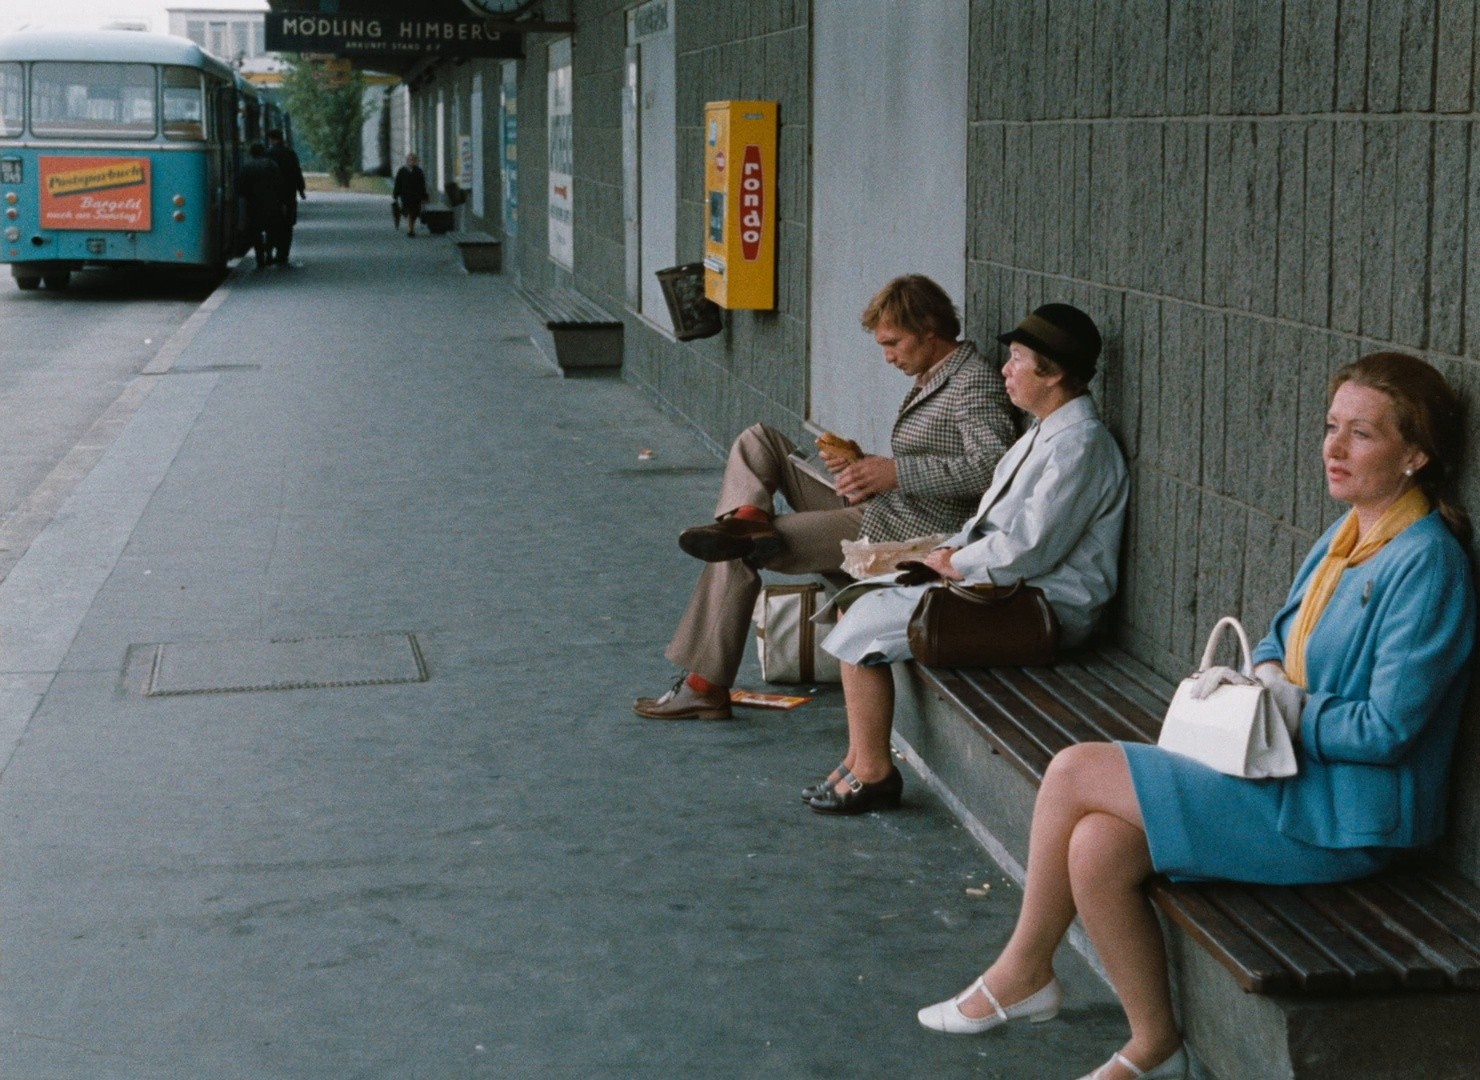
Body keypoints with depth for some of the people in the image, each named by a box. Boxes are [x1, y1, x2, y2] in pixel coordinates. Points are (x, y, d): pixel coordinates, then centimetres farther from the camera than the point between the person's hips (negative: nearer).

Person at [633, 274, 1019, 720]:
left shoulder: (975, 386, -13)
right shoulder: (929, 380, 17)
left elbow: (993, 467, -28)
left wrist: (894, 473, -26)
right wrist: (863, 463, 2)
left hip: (902, 531, -11)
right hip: (872, 509, 11)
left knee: (740, 553, -12)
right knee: (757, 440, 10)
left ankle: (705, 686, -6)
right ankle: (747, 517, -19)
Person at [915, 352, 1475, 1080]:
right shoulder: (1345, 537, 11)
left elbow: (1388, 728, -20)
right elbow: (1281, 641, 21)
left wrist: (1286, 717, -13)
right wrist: (1264, 679, 0)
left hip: (1340, 817, -8)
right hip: (1289, 777, 8)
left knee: (1076, 772, -15)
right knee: (1097, 846, -13)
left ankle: (1022, 972, 5)